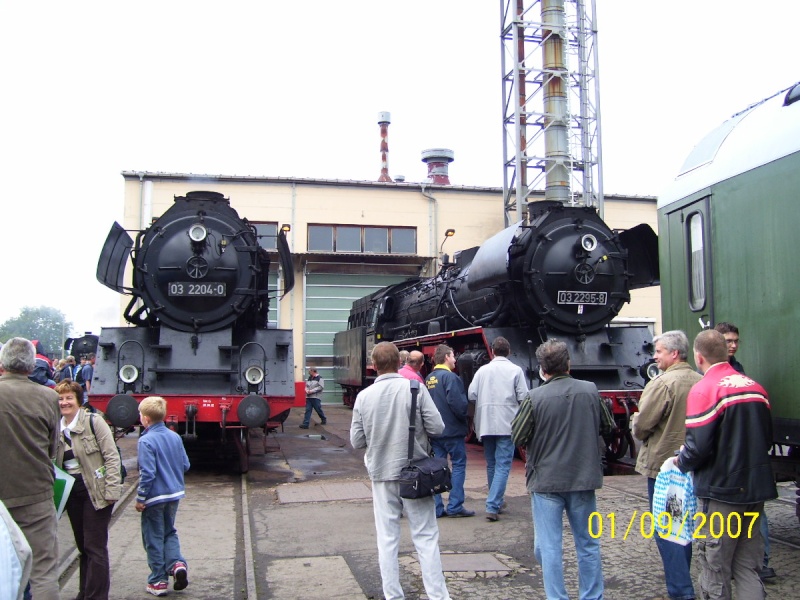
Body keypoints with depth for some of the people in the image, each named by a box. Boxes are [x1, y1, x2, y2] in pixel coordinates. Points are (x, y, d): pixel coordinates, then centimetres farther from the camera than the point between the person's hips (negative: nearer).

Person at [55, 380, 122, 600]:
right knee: (82, 546, 16)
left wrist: (111, 490, -18)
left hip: (95, 491, -6)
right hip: (72, 493, 6)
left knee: (95, 546, -2)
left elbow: (112, 456, -13)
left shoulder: (93, 422, -10)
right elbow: (55, 463, 15)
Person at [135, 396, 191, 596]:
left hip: (155, 497, -6)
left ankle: (158, 581, 14)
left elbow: (147, 473, -21)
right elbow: (185, 465, 7)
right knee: (169, 532, 21)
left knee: (154, 539, 7)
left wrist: (140, 498, -12)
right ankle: (177, 563, 1)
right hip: (175, 494, 6)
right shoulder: (175, 437, 1)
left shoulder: (146, 441, -18)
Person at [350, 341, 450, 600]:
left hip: (381, 474, 2)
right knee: (425, 537, 8)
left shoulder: (364, 396, -4)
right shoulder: (415, 388, -11)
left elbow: (356, 441, 0)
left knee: (387, 538, 11)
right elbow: (437, 427, -10)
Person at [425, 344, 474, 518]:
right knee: (458, 466, 3)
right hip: (452, 430, -7)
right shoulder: (450, 377, -14)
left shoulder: (429, 379, 11)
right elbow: (457, 403, -22)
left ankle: (436, 508, 10)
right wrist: (464, 418, -6)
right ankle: (455, 506, 2)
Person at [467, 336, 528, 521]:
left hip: (486, 425, 4)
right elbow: (523, 398, -8)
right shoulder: (515, 370, -3)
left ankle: (496, 502, 28)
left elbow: (471, 395, 0)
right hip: (507, 424, -3)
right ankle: (492, 506, -12)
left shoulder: (482, 370, 4)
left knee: (491, 464, 17)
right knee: (503, 466, -2)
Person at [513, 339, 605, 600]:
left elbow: (518, 438, -8)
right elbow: (606, 427, 9)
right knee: (588, 544, 17)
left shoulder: (534, 397, -15)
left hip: (546, 481, -3)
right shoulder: (591, 390, -5)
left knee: (549, 547, 7)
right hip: (584, 480, 3)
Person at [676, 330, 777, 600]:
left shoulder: (704, 389, -16)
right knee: (748, 568, 15)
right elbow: (767, 438, 14)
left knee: (715, 570, 6)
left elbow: (698, 446, -20)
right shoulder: (755, 387, 5)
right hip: (755, 489, 6)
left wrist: (681, 461, -1)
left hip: (721, 489, -6)